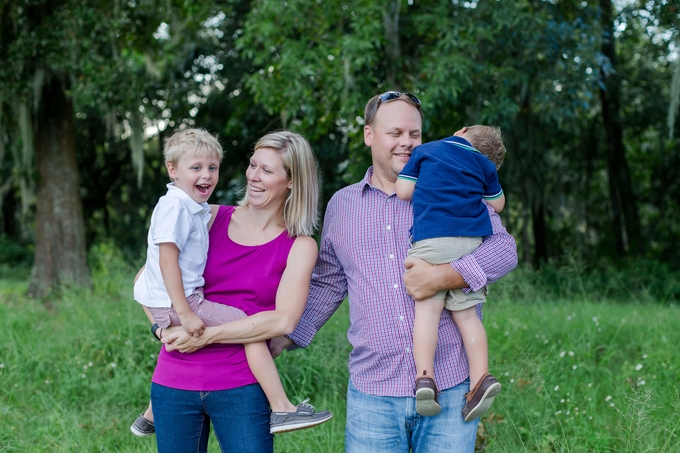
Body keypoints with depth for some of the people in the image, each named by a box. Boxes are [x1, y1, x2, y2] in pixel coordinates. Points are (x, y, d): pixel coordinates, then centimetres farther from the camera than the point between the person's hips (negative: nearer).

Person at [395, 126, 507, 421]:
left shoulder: (425, 151, 14)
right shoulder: (485, 165, 21)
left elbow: (403, 191, 9)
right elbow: (497, 205, 29)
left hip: (431, 238, -3)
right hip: (472, 241, 3)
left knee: (428, 307, -8)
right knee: (465, 312, 5)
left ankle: (424, 376, -21)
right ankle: (481, 377, -5)